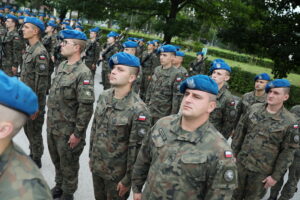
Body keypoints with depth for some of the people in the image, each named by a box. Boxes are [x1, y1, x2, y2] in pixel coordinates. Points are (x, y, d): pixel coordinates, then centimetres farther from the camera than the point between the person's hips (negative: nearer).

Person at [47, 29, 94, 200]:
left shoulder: (83, 73, -22)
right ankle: (59, 186, 46)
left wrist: (78, 133, -20)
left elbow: (86, 107, -23)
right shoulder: (62, 66, 5)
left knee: (68, 164, 12)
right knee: (56, 160, 24)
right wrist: (50, 119, 17)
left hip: (68, 130, -7)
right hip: (52, 126, 8)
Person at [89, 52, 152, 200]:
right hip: (96, 166, 6)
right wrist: (91, 156, 14)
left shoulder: (138, 110, -23)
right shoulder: (103, 97, -3)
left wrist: (128, 180, -14)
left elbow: (137, 149, -19)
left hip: (117, 173, -6)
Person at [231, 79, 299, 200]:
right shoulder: (254, 109, -3)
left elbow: (288, 151, -10)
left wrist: (276, 176, -9)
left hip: (261, 172, -3)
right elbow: (240, 131, 6)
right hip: (240, 164, 3)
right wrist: (233, 152, 7)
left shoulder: (289, 122, -13)